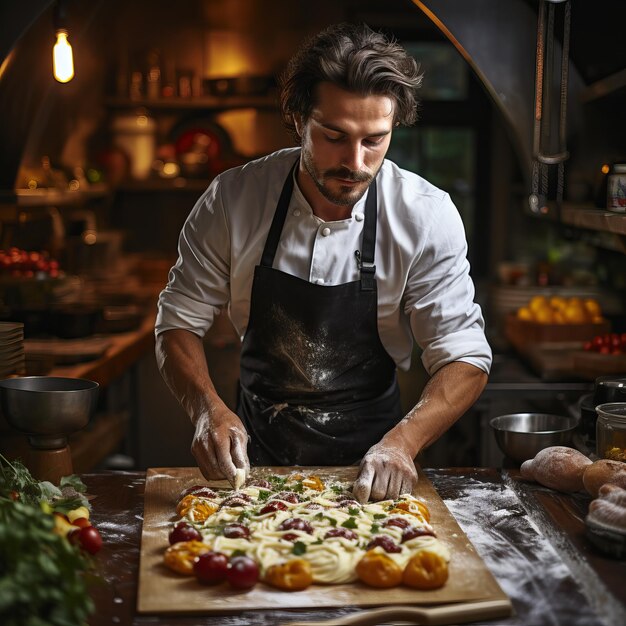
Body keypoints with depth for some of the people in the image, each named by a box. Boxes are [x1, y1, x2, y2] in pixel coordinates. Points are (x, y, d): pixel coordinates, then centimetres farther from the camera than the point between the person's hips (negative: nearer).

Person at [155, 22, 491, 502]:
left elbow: (464, 357, -10)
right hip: (255, 452, 0)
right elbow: (180, 321, -1)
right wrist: (208, 408, -21)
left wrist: (402, 441, -28)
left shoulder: (427, 216, -12)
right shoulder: (233, 198, -10)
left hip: (370, 464, 0)